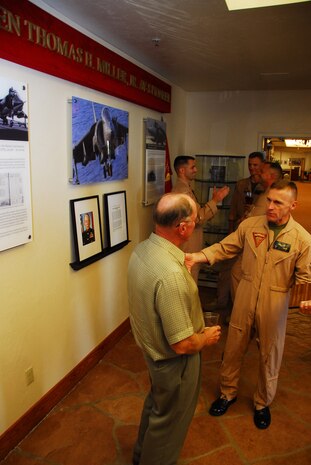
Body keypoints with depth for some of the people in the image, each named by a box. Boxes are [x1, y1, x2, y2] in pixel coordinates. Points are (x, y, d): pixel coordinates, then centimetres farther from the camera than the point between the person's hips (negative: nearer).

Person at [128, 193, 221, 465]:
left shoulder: (142, 249, -10)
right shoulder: (171, 274, -39)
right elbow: (182, 344, -31)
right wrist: (207, 338, -12)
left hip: (152, 348, 9)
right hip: (174, 361, -9)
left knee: (156, 402, 34)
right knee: (169, 420, 20)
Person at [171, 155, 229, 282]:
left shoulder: (186, 188, 14)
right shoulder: (182, 190, -19)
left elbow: (198, 212, 14)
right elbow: (198, 218, -24)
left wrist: (214, 200, 4)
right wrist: (215, 201, -17)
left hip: (191, 246, 10)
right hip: (188, 247, -10)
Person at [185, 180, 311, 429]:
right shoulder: (250, 225, -7)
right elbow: (225, 247, -3)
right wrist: (198, 256, -16)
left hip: (274, 306, -1)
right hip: (244, 299, 2)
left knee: (269, 355, 16)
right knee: (233, 348, 16)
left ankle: (262, 403, 43)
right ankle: (228, 393, 43)